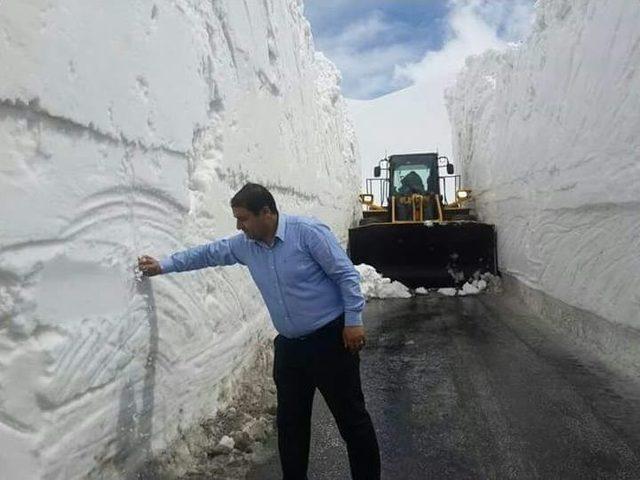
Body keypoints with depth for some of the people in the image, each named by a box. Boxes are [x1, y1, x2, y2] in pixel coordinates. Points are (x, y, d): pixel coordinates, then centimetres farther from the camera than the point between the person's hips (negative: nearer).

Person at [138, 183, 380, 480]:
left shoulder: (307, 232, -16)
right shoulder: (244, 244, 4)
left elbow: (346, 275, -15)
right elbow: (207, 253, 19)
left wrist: (353, 321, -16)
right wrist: (163, 266, 22)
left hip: (330, 338, -6)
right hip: (289, 345, 7)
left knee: (351, 417, 4)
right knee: (290, 422, 14)